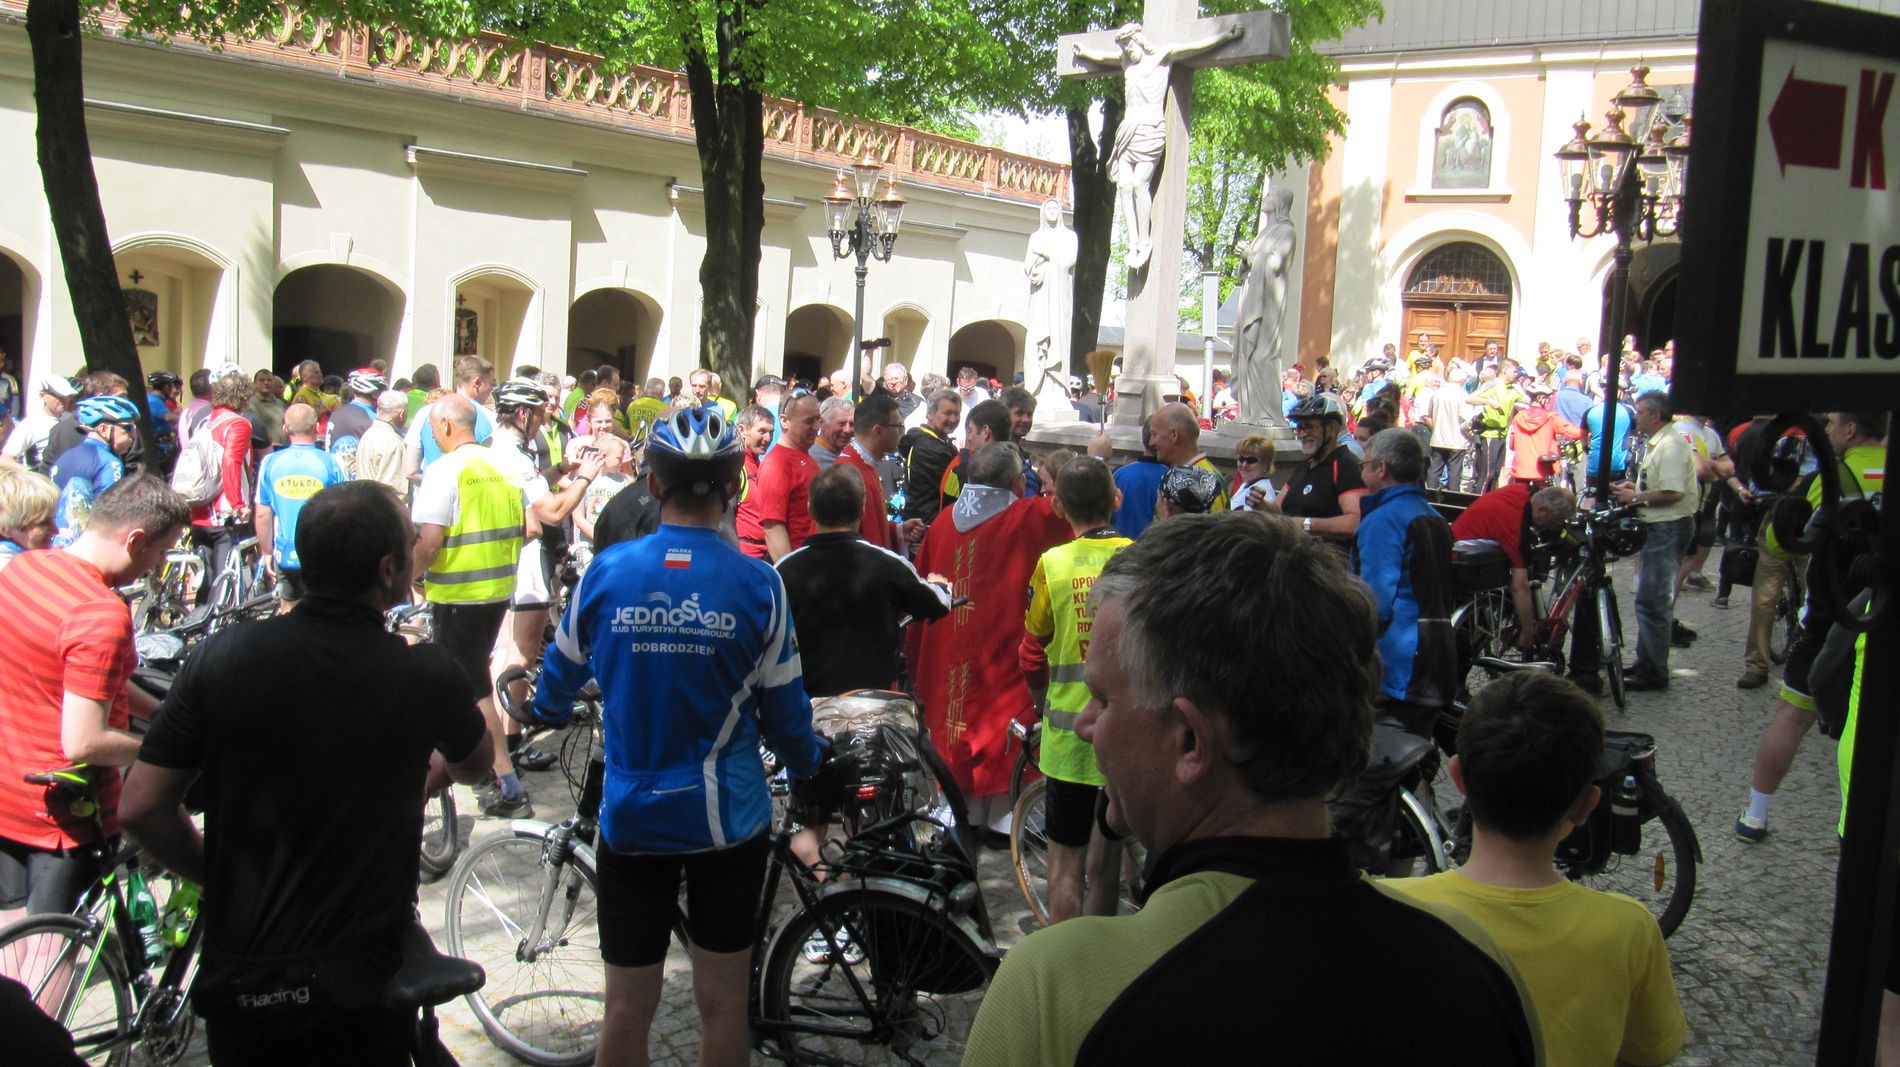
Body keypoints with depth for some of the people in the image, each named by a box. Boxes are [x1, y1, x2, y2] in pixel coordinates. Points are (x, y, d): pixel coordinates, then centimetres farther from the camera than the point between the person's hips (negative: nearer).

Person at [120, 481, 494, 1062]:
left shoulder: (220, 658, -10)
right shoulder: (425, 673, -13)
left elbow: (142, 806, -4)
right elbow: (476, 766, 8)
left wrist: (219, 878, 12)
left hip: (235, 989, 2)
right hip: (362, 989, -2)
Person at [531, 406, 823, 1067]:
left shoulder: (606, 572, -7)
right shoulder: (756, 584, -11)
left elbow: (558, 684, 9)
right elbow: (783, 712, -4)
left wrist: (546, 712, 32)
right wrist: (806, 762, 19)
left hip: (631, 816, 1)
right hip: (727, 818, -1)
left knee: (627, 1008, 11)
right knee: (722, 1001, 12)